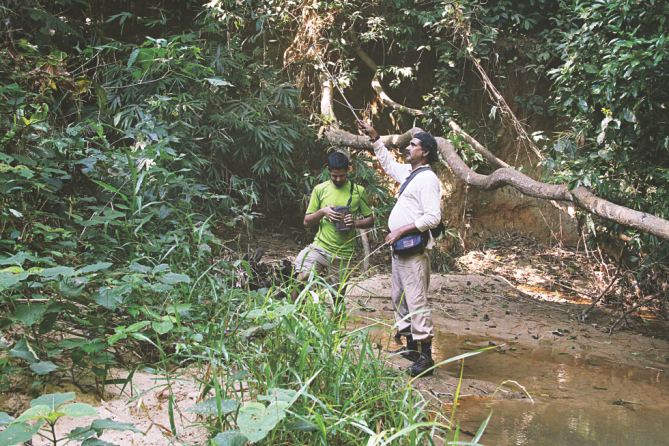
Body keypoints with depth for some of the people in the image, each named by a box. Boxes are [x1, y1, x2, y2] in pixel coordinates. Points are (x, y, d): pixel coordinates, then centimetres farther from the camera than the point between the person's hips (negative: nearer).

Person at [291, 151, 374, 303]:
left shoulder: (358, 191, 5)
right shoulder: (320, 189, 6)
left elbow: (370, 220, 8)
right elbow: (306, 222, 8)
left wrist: (356, 223, -13)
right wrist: (322, 212, -11)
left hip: (343, 255, 0)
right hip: (319, 248, 0)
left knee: (337, 298, 5)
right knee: (302, 279, -21)